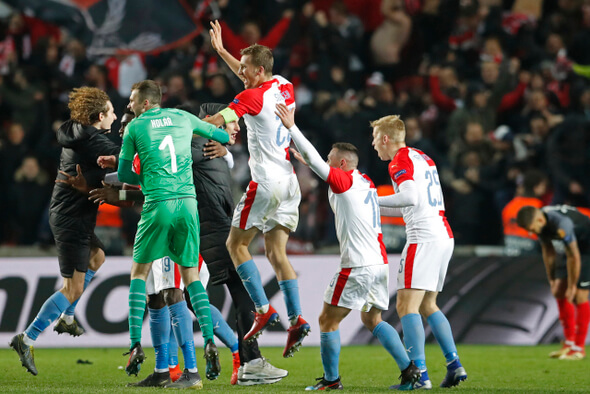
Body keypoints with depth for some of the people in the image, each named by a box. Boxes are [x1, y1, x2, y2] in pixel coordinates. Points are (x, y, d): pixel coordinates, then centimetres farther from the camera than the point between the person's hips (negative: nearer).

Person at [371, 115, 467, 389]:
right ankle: (454, 366, 9)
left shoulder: (400, 162, -7)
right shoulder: (423, 158, 20)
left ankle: (419, 374, -18)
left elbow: (410, 197, -24)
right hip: (444, 235, 9)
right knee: (427, 305, 17)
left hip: (423, 238, -9)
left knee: (406, 305, -10)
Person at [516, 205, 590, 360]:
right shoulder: (540, 224, -9)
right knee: (559, 290, 5)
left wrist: (572, 286, -17)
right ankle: (569, 342, 13)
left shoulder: (561, 225, -36)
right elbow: (548, 253, 5)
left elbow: (574, 257, -27)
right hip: (574, 247, 9)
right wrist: (552, 280, 7)